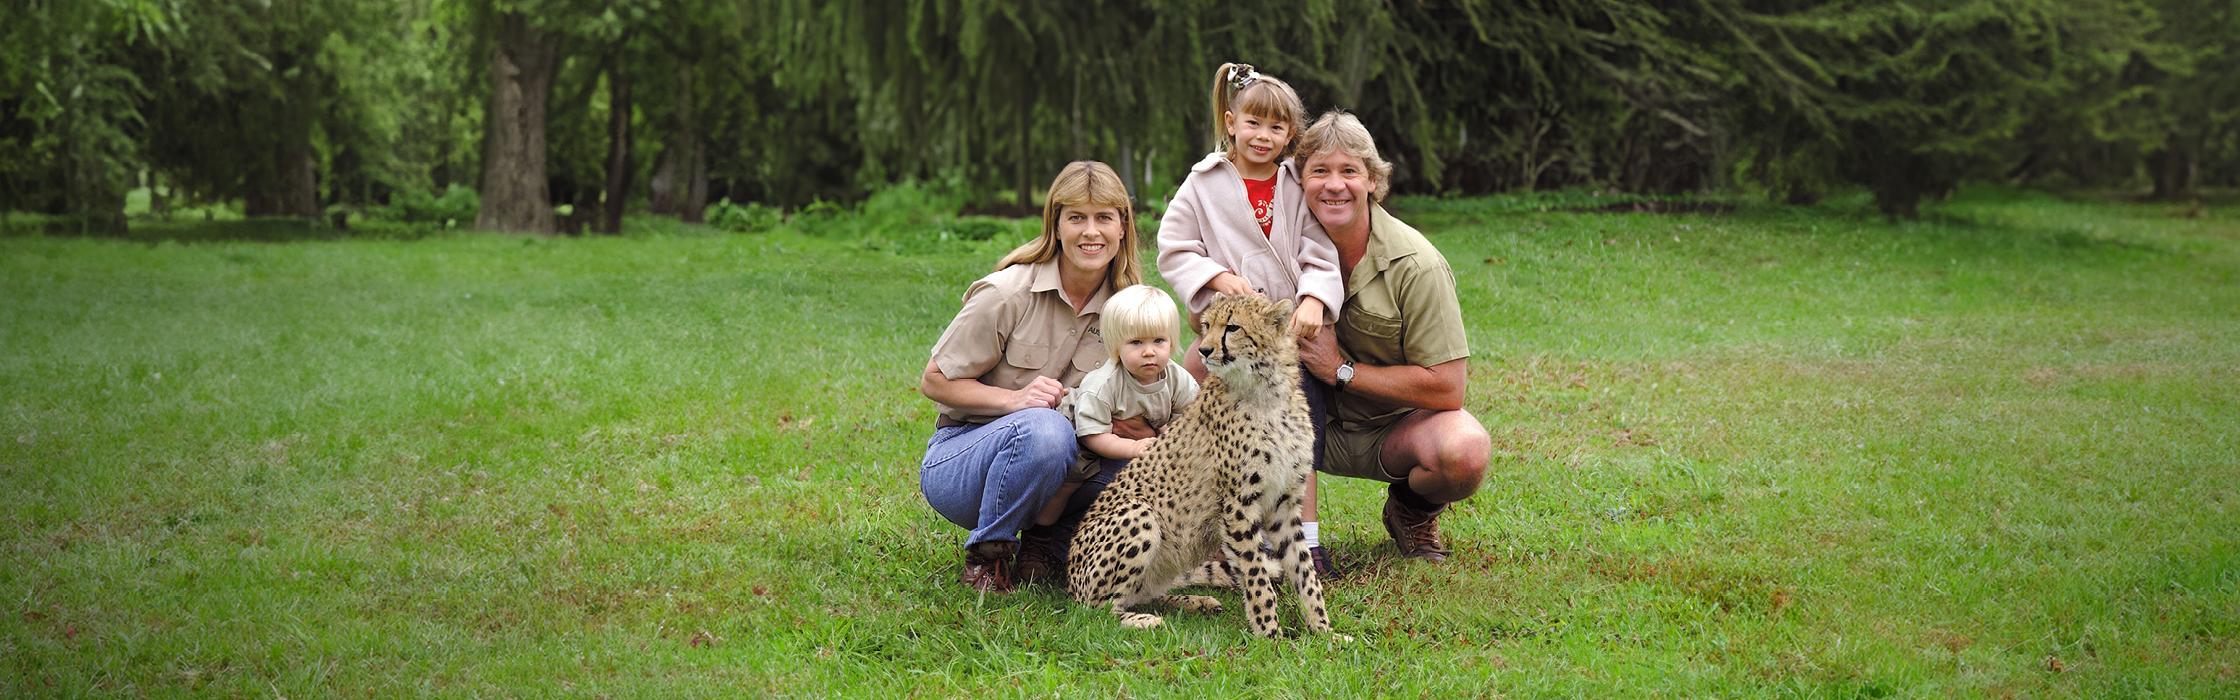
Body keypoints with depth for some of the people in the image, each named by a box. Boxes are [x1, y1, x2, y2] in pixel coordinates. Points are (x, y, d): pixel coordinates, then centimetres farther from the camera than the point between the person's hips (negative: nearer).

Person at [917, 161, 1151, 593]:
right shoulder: (1008, 293, -16)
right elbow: (934, 381, -10)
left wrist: (1138, 430, -15)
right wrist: (1014, 399, -26)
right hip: (961, 455, -5)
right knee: (1042, 427, -38)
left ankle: (1043, 539, 1)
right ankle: (986, 555, -14)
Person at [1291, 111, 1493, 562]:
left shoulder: (1416, 266, -19)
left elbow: (1447, 389, -21)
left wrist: (1342, 370, -20)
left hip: (1397, 426, -3)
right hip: (1319, 428, 3)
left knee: (1465, 452, -37)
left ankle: (1411, 511, 3)